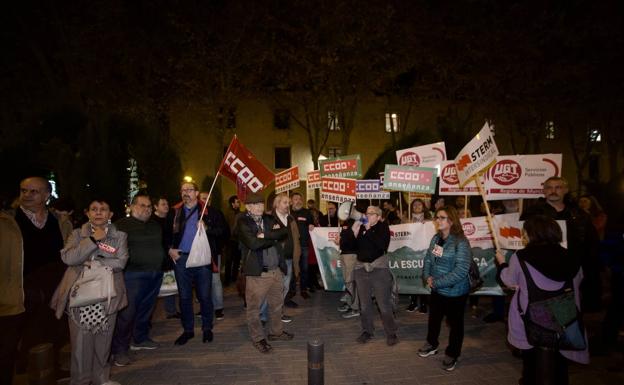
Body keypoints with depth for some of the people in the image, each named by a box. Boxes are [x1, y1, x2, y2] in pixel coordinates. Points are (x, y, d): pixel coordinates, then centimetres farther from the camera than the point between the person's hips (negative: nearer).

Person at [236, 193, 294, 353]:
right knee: (254, 307, 6)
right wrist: (274, 237, -9)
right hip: (257, 272, -6)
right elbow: (253, 243, -22)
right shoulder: (242, 222, -7)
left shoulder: (269, 219, 11)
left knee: (276, 304, 19)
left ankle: (276, 332, 38)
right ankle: (258, 338, 24)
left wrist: (265, 235, -17)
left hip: (277, 270, 6)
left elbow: (285, 232, -4)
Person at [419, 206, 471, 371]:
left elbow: (460, 271, -27)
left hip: (455, 292, -7)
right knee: (433, 318, 24)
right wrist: (427, 276, -11)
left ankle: (452, 354, 35)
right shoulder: (436, 238, -1)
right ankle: (432, 344, 48)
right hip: (437, 290, 7)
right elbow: (428, 258, 7)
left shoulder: (461, 242, -23)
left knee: (455, 323, 15)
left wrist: (436, 282, -23)